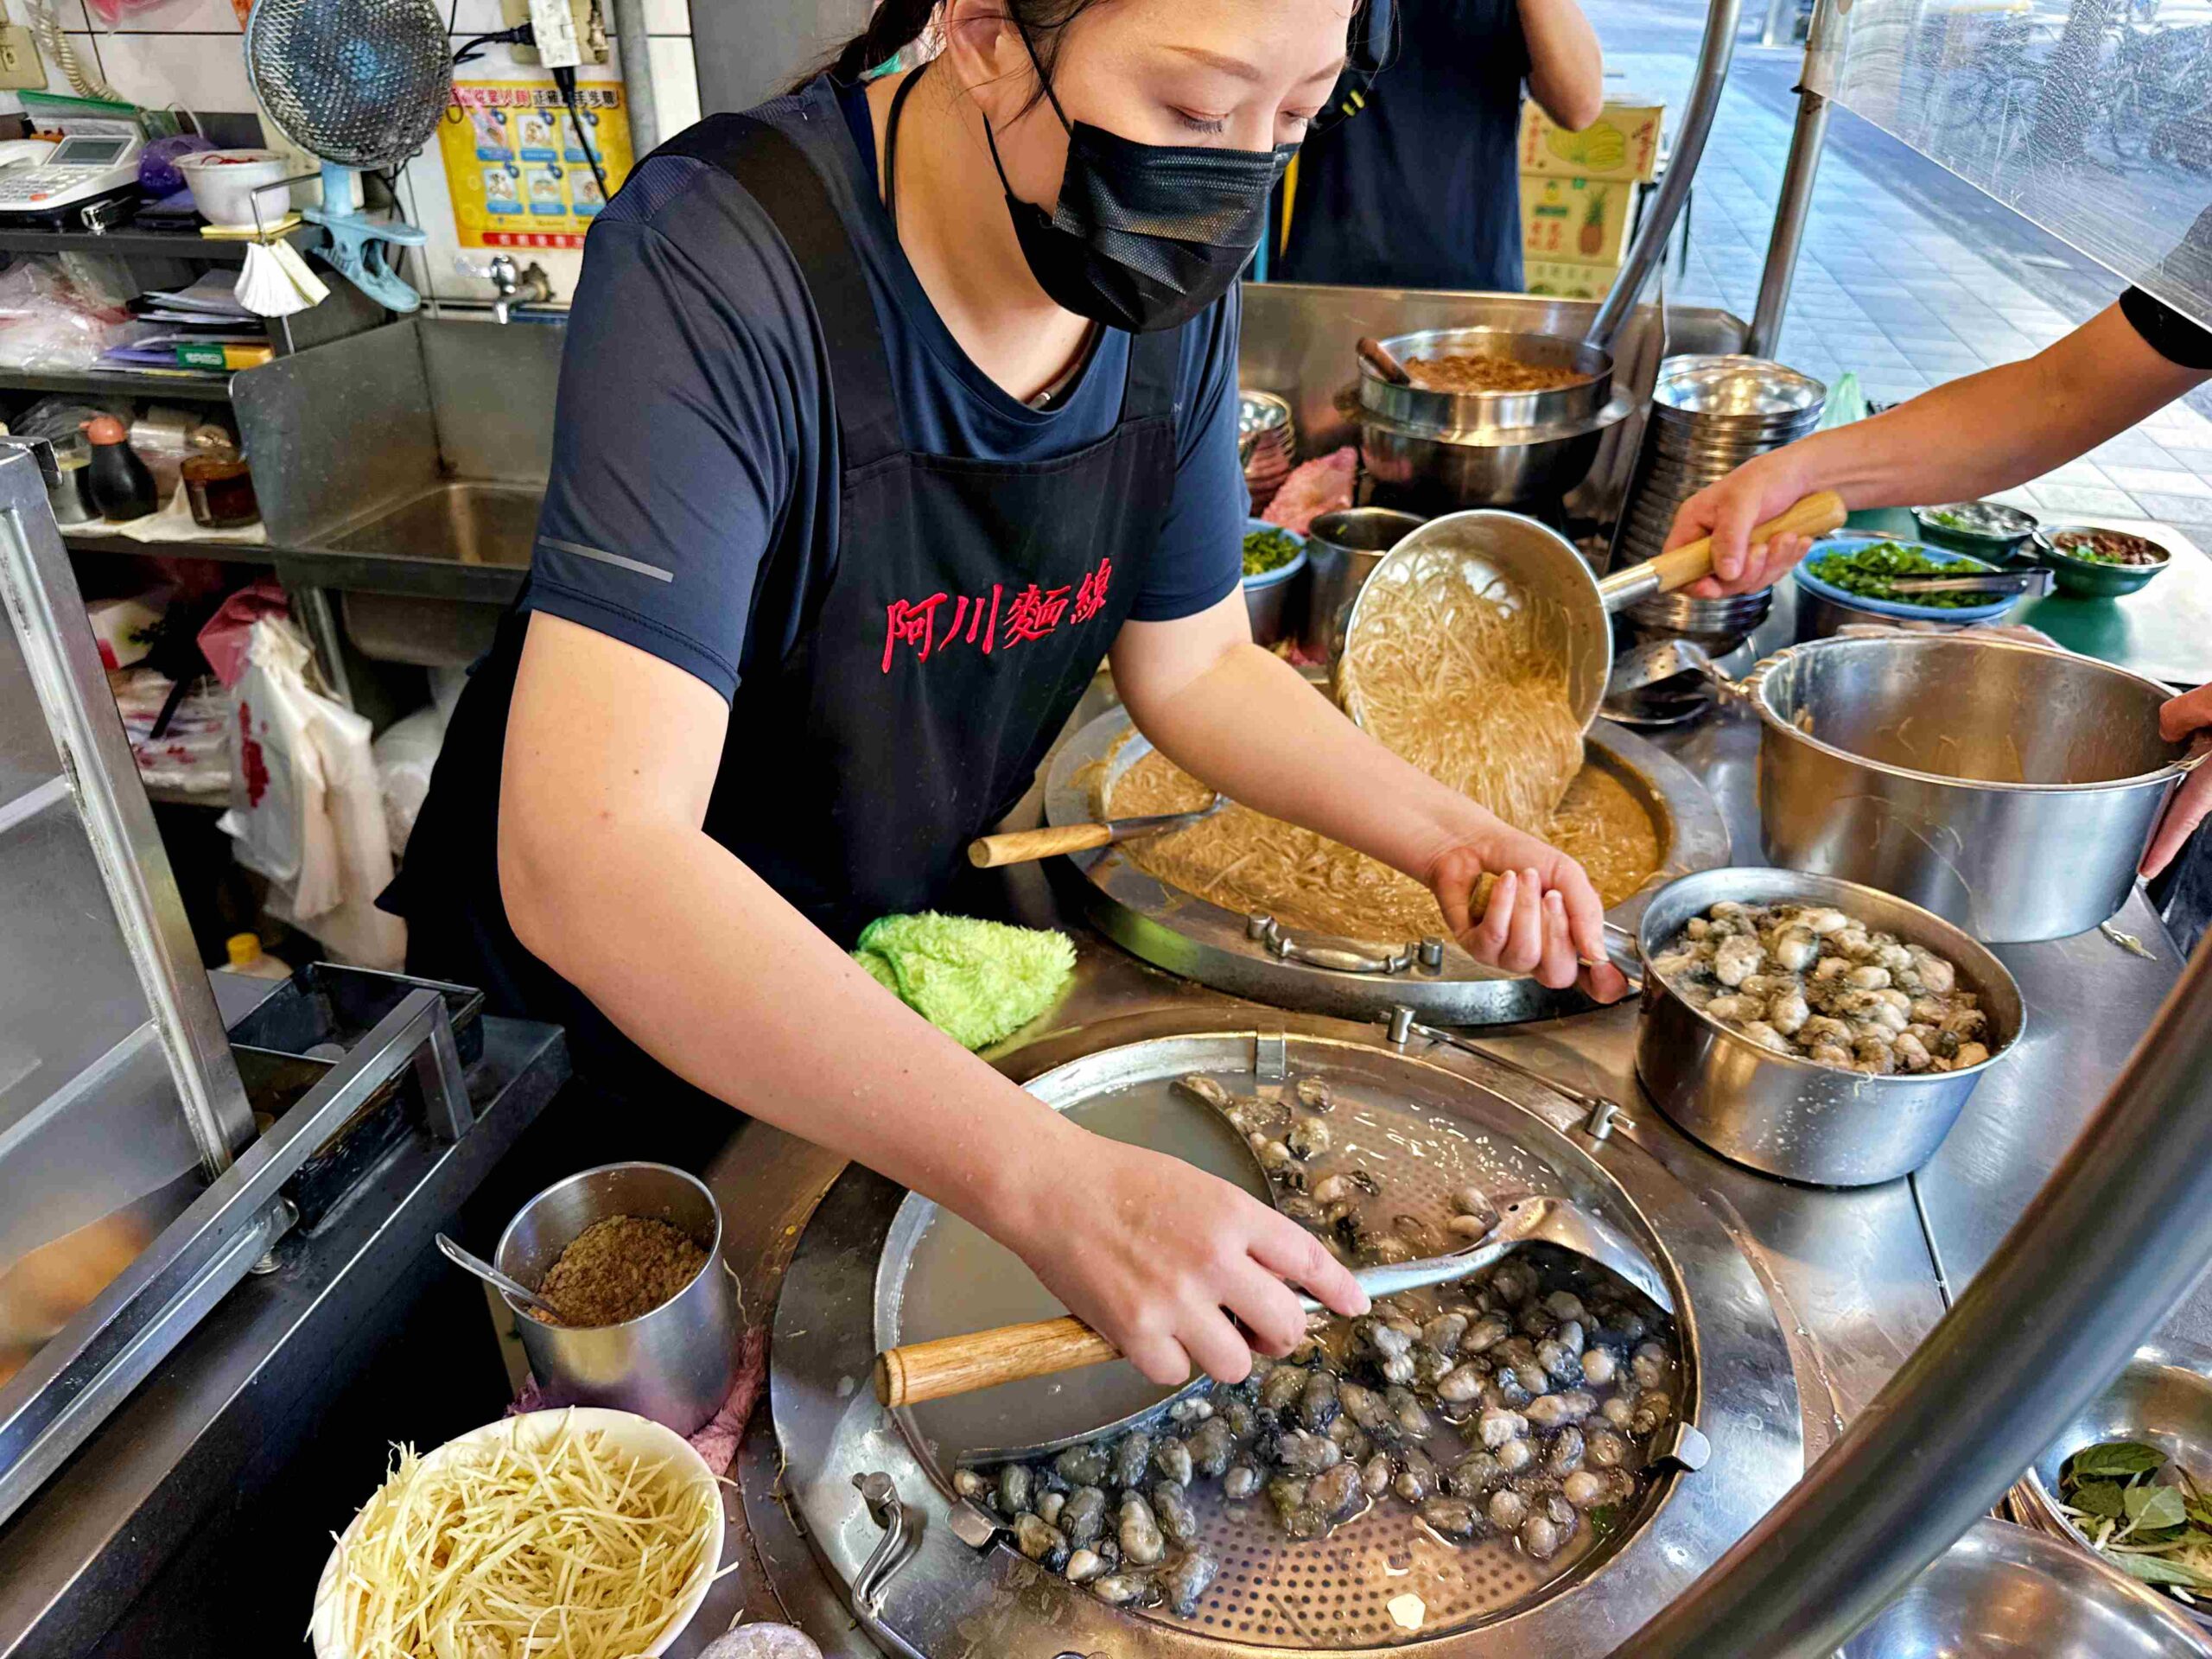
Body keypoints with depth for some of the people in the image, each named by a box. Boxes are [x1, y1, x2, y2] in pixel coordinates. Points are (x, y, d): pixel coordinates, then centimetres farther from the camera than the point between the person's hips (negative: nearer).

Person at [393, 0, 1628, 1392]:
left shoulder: (1171, 283, -14)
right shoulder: (717, 271, -33)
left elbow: (1193, 664, -2)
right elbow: (586, 860, -42)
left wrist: (1445, 838, -17)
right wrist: (1051, 1181, -49)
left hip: (892, 940, 5)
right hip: (593, 977, -4)